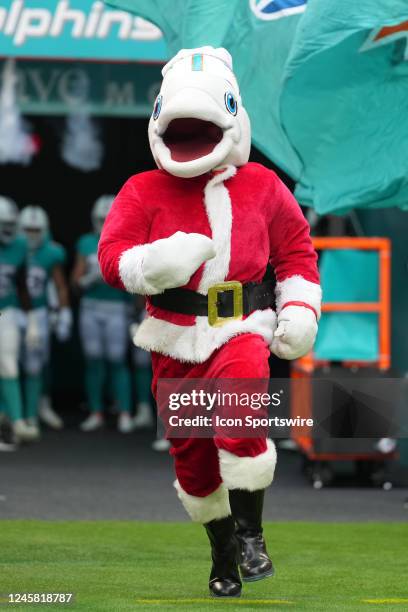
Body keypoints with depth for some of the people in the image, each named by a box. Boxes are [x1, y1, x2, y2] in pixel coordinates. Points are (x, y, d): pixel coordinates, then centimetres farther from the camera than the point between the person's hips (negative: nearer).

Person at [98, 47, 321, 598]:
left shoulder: (263, 188, 5)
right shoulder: (144, 192, 2)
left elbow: (296, 251, 15)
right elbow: (112, 256, -8)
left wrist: (299, 311, 2)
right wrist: (154, 263, -28)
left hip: (241, 330, -2)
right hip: (175, 340, 2)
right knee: (192, 452, 9)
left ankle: (249, 532, -15)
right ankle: (223, 553, 30)